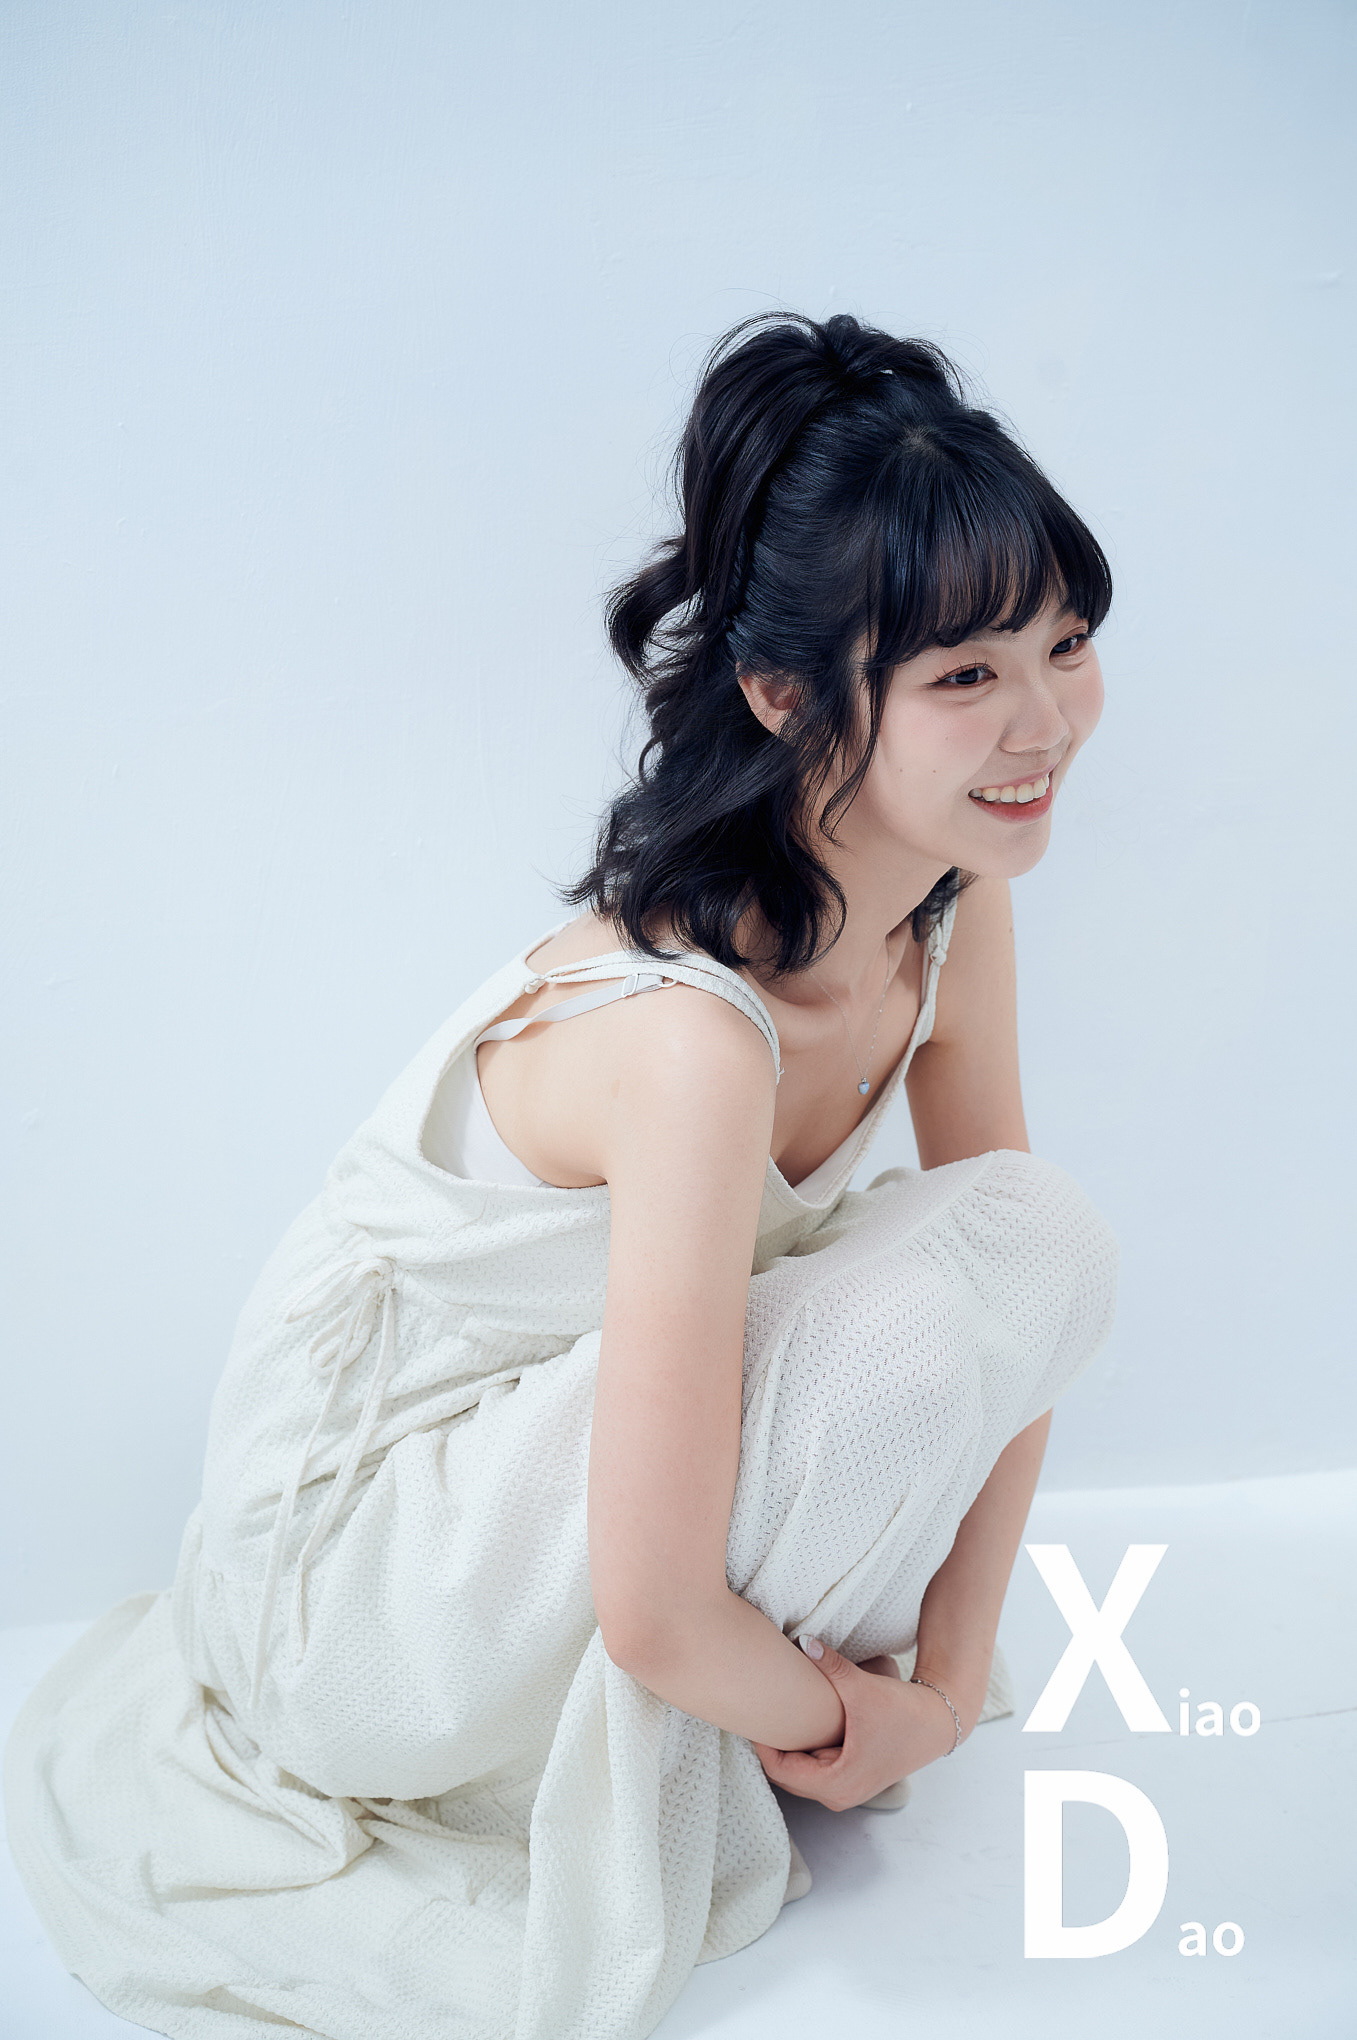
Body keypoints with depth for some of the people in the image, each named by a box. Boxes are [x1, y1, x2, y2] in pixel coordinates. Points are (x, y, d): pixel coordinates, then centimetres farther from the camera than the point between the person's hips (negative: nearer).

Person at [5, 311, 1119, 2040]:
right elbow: (655, 1620, -31)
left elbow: (1018, 1314, -1)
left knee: (1050, 1235, -9)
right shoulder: (695, 1032, -36)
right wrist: (827, 1713, -10)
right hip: (364, 1553, -7)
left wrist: (951, 1674, -7)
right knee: (951, 1288, -25)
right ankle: (651, 1793, 1)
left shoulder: (955, 900, -10)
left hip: (561, 1436, 8)